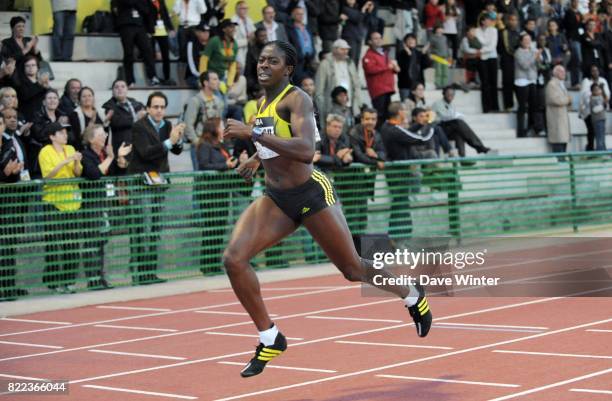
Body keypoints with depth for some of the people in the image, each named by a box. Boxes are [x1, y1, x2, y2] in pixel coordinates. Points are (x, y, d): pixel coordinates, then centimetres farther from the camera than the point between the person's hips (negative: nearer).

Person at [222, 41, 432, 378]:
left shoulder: (296, 99, -17)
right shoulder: (263, 103, 8)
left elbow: (306, 151, -34)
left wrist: (252, 134, -35)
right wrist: (257, 158, 19)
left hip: (311, 195, -7)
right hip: (275, 199, 7)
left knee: (353, 268, 7)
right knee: (234, 258, -14)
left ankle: (413, 297, 38)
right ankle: (270, 339, -1)